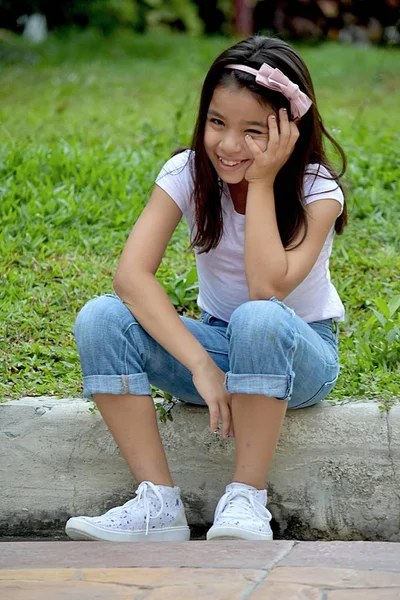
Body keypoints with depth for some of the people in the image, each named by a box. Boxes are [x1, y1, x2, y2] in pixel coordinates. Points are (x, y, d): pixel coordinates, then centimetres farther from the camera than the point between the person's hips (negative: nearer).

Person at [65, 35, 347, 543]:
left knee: (260, 319, -40)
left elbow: (267, 287, -33)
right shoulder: (188, 172, -10)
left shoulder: (317, 189, -16)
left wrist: (261, 181, -28)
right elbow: (131, 273, -25)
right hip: (221, 344, 3)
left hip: (299, 354, -3)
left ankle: (246, 499, -26)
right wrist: (200, 365, -36)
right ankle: (158, 505, -25)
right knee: (100, 319, -23)